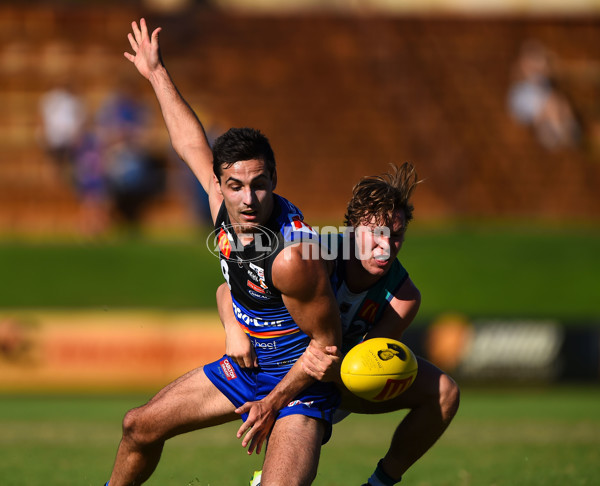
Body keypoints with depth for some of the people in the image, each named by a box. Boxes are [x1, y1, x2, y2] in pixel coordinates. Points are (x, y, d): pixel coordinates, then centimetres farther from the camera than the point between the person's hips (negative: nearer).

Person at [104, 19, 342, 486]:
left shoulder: (293, 255, -33)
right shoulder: (225, 200, -11)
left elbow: (327, 342, -22)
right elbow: (192, 144, 10)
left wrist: (274, 403, -18)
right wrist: (157, 74, 20)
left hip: (301, 380, -8)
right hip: (244, 365, 8)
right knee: (140, 427, 19)